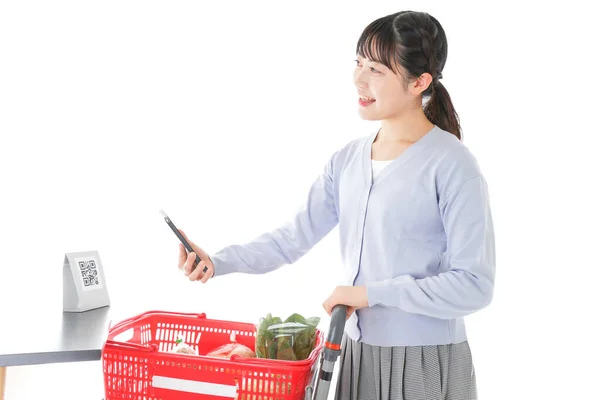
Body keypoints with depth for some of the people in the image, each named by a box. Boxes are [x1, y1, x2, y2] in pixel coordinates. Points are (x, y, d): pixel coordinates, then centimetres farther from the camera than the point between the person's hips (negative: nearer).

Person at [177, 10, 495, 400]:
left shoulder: (452, 165, -15)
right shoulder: (348, 159, 4)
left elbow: (475, 285, -18)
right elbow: (295, 236, 7)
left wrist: (373, 293, -18)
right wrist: (218, 262, -5)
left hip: (426, 364, -5)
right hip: (358, 352, 6)